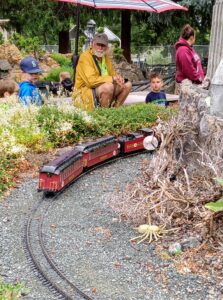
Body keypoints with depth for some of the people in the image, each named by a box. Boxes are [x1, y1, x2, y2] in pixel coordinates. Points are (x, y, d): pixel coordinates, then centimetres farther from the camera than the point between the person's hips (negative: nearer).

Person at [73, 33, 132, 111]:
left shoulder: (105, 56, 10)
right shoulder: (85, 56, -16)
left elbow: (112, 73, 18)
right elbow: (91, 80, -26)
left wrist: (118, 78, -8)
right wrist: (112, 79, -24)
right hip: (85, 92, -8)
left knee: (127, 84, 3)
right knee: (108, 86, -35)